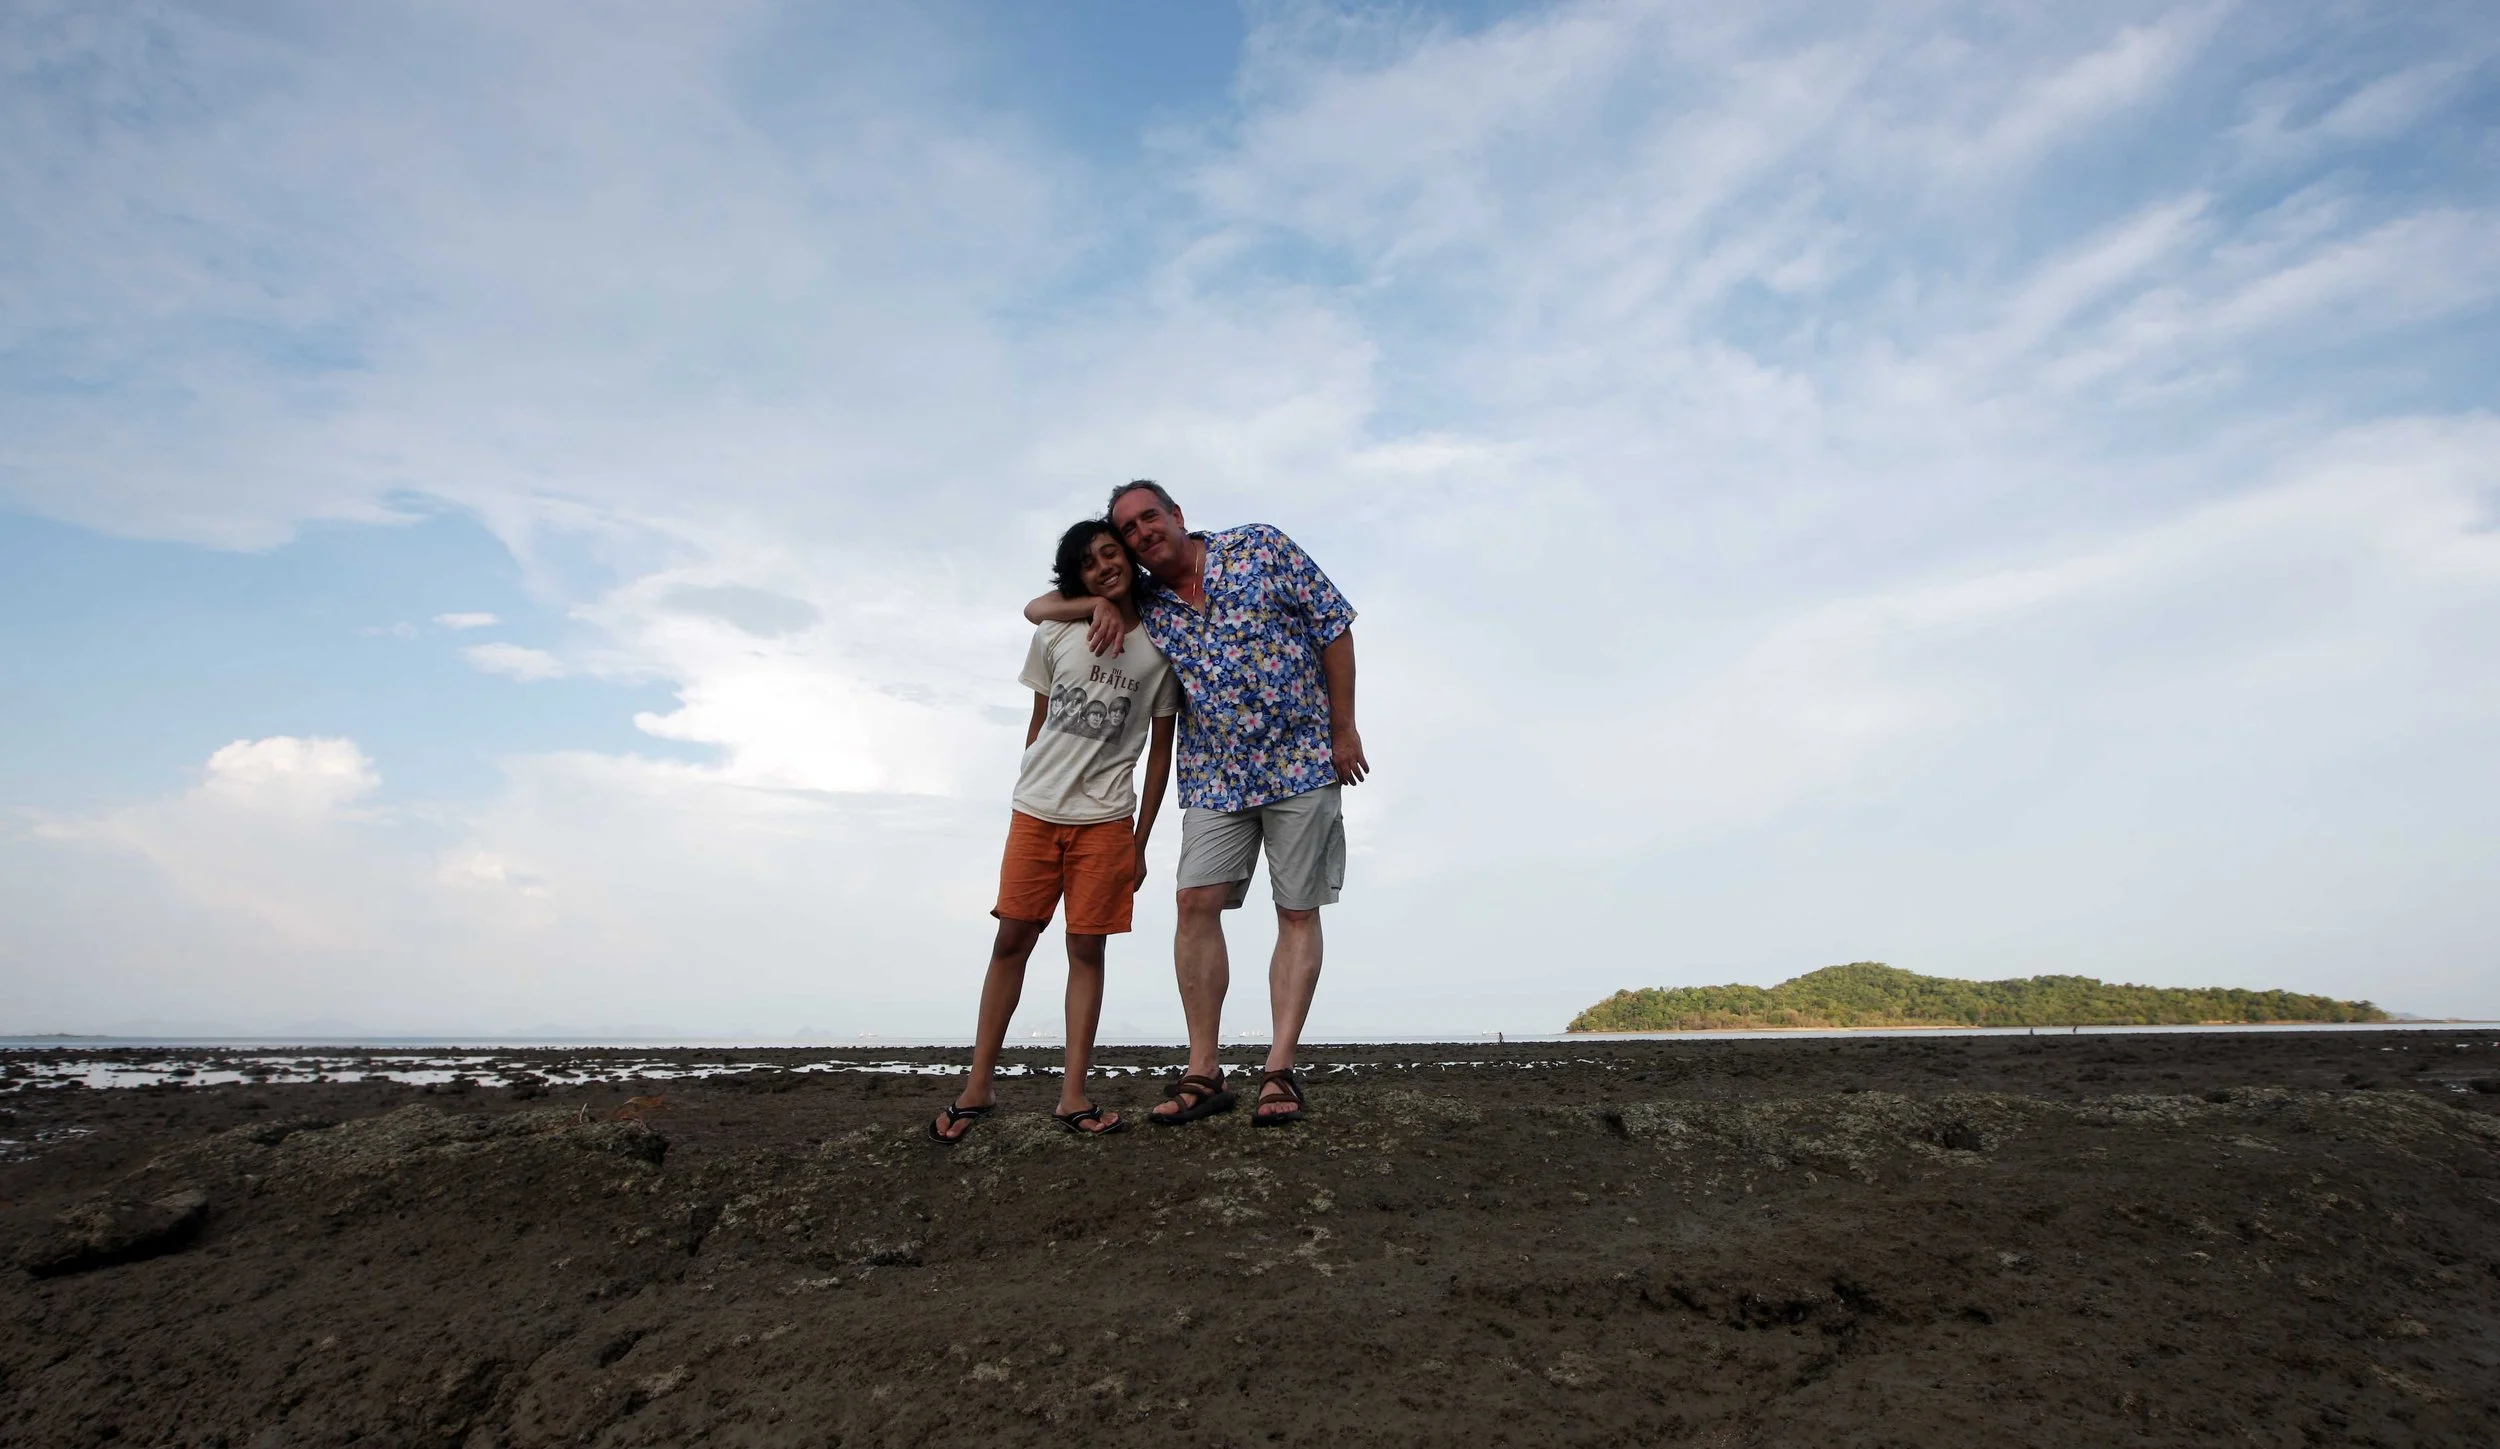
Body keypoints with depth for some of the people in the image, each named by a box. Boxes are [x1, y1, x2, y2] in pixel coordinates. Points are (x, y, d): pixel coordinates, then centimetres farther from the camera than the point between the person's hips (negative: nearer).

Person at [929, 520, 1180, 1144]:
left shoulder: (1159, 649, 0)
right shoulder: (1054, 636, 3)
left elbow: (1161, 750, 4)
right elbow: (1038, 723, 12)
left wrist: (1140, 840, 2)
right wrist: (1029, 792, 13)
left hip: (1104, 819, -1)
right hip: (1034, 813, 1)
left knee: (1086, 947, 1)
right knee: (1011, 939, 3)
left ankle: (1073, 1096, 7)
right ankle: (979, 1087, 13)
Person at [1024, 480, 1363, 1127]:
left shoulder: (1259, 546, -3)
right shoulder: (1143, 610, 5)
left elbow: (1333, 624, -3)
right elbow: (1038, 608, 11)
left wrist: (1344, 728, -6)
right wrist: (1098, 604, -10)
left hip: (1302, 760, -3)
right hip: (1215, 777, 3)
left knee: (1298, 913, -1)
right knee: (1196, 902, -9)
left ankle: (1280, 1071, 3)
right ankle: (1203, 1072, -1)